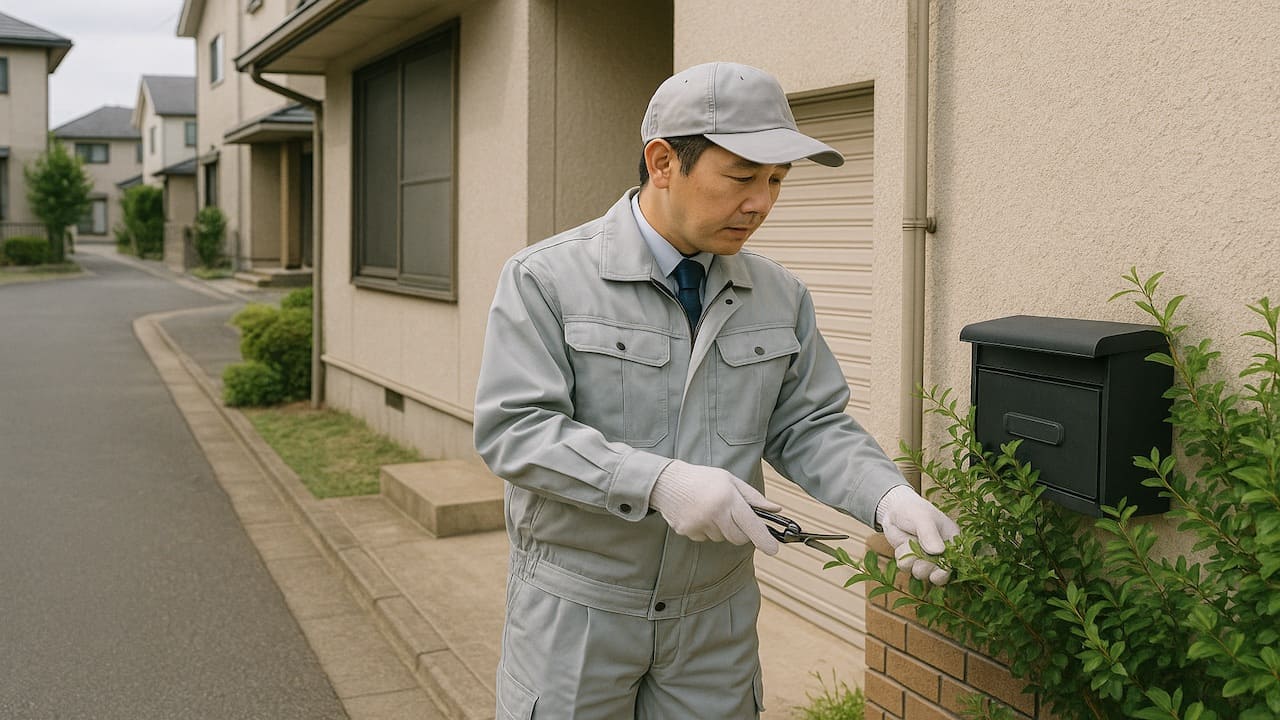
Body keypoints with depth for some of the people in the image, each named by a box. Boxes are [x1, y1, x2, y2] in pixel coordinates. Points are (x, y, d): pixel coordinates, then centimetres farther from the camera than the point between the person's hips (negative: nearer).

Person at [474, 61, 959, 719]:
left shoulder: (781, 296, 2)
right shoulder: (547, 278, -12)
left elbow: (809, 426, 4)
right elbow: (514, 429, -18)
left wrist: (887, 498, -15)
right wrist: (658, 482, -28)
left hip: (716, 613, 4)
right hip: (576, 607, -3)